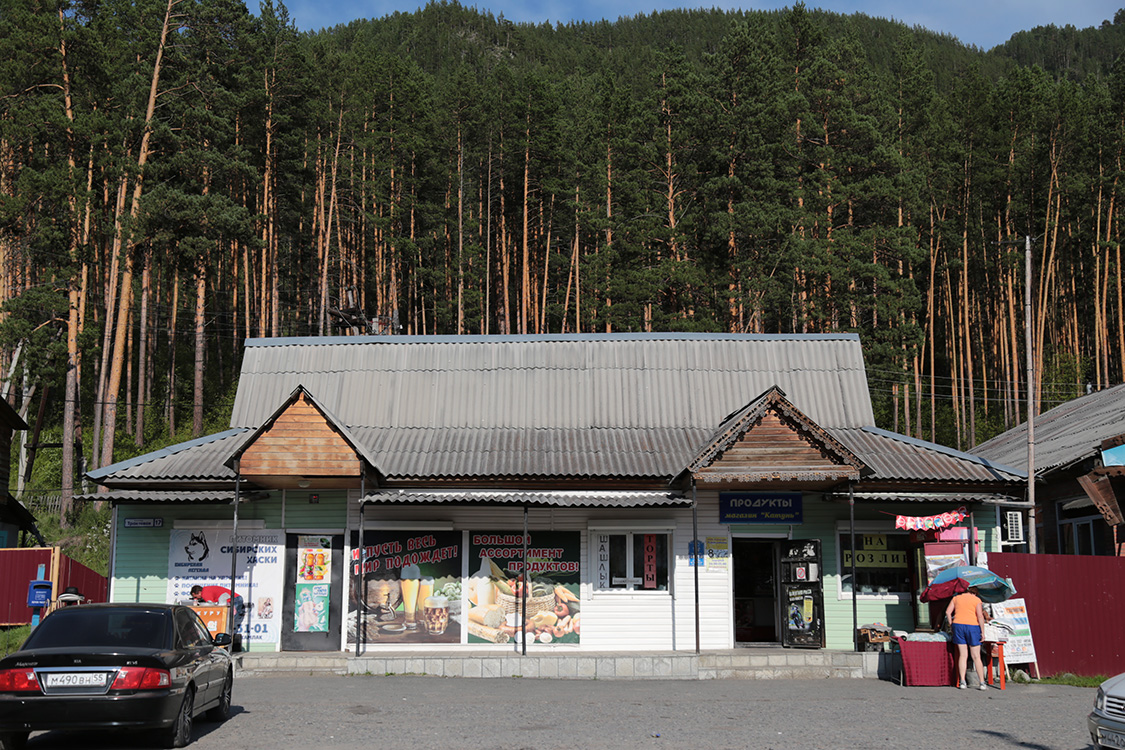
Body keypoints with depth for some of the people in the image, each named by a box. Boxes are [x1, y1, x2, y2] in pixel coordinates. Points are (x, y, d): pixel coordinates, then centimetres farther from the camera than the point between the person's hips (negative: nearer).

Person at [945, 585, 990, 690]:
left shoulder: (956, 598, 13)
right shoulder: (976, 600, 3)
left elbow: (948, 612, 6)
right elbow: (980, 616, -7)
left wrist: (952, 624, 12)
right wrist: (982, 631, -5)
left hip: (958, 625, 3)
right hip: (972, 626, -3)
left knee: (963, 655, 6)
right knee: (976, 657, 2)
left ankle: (962, 682, 1)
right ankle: (982, 683, 1)